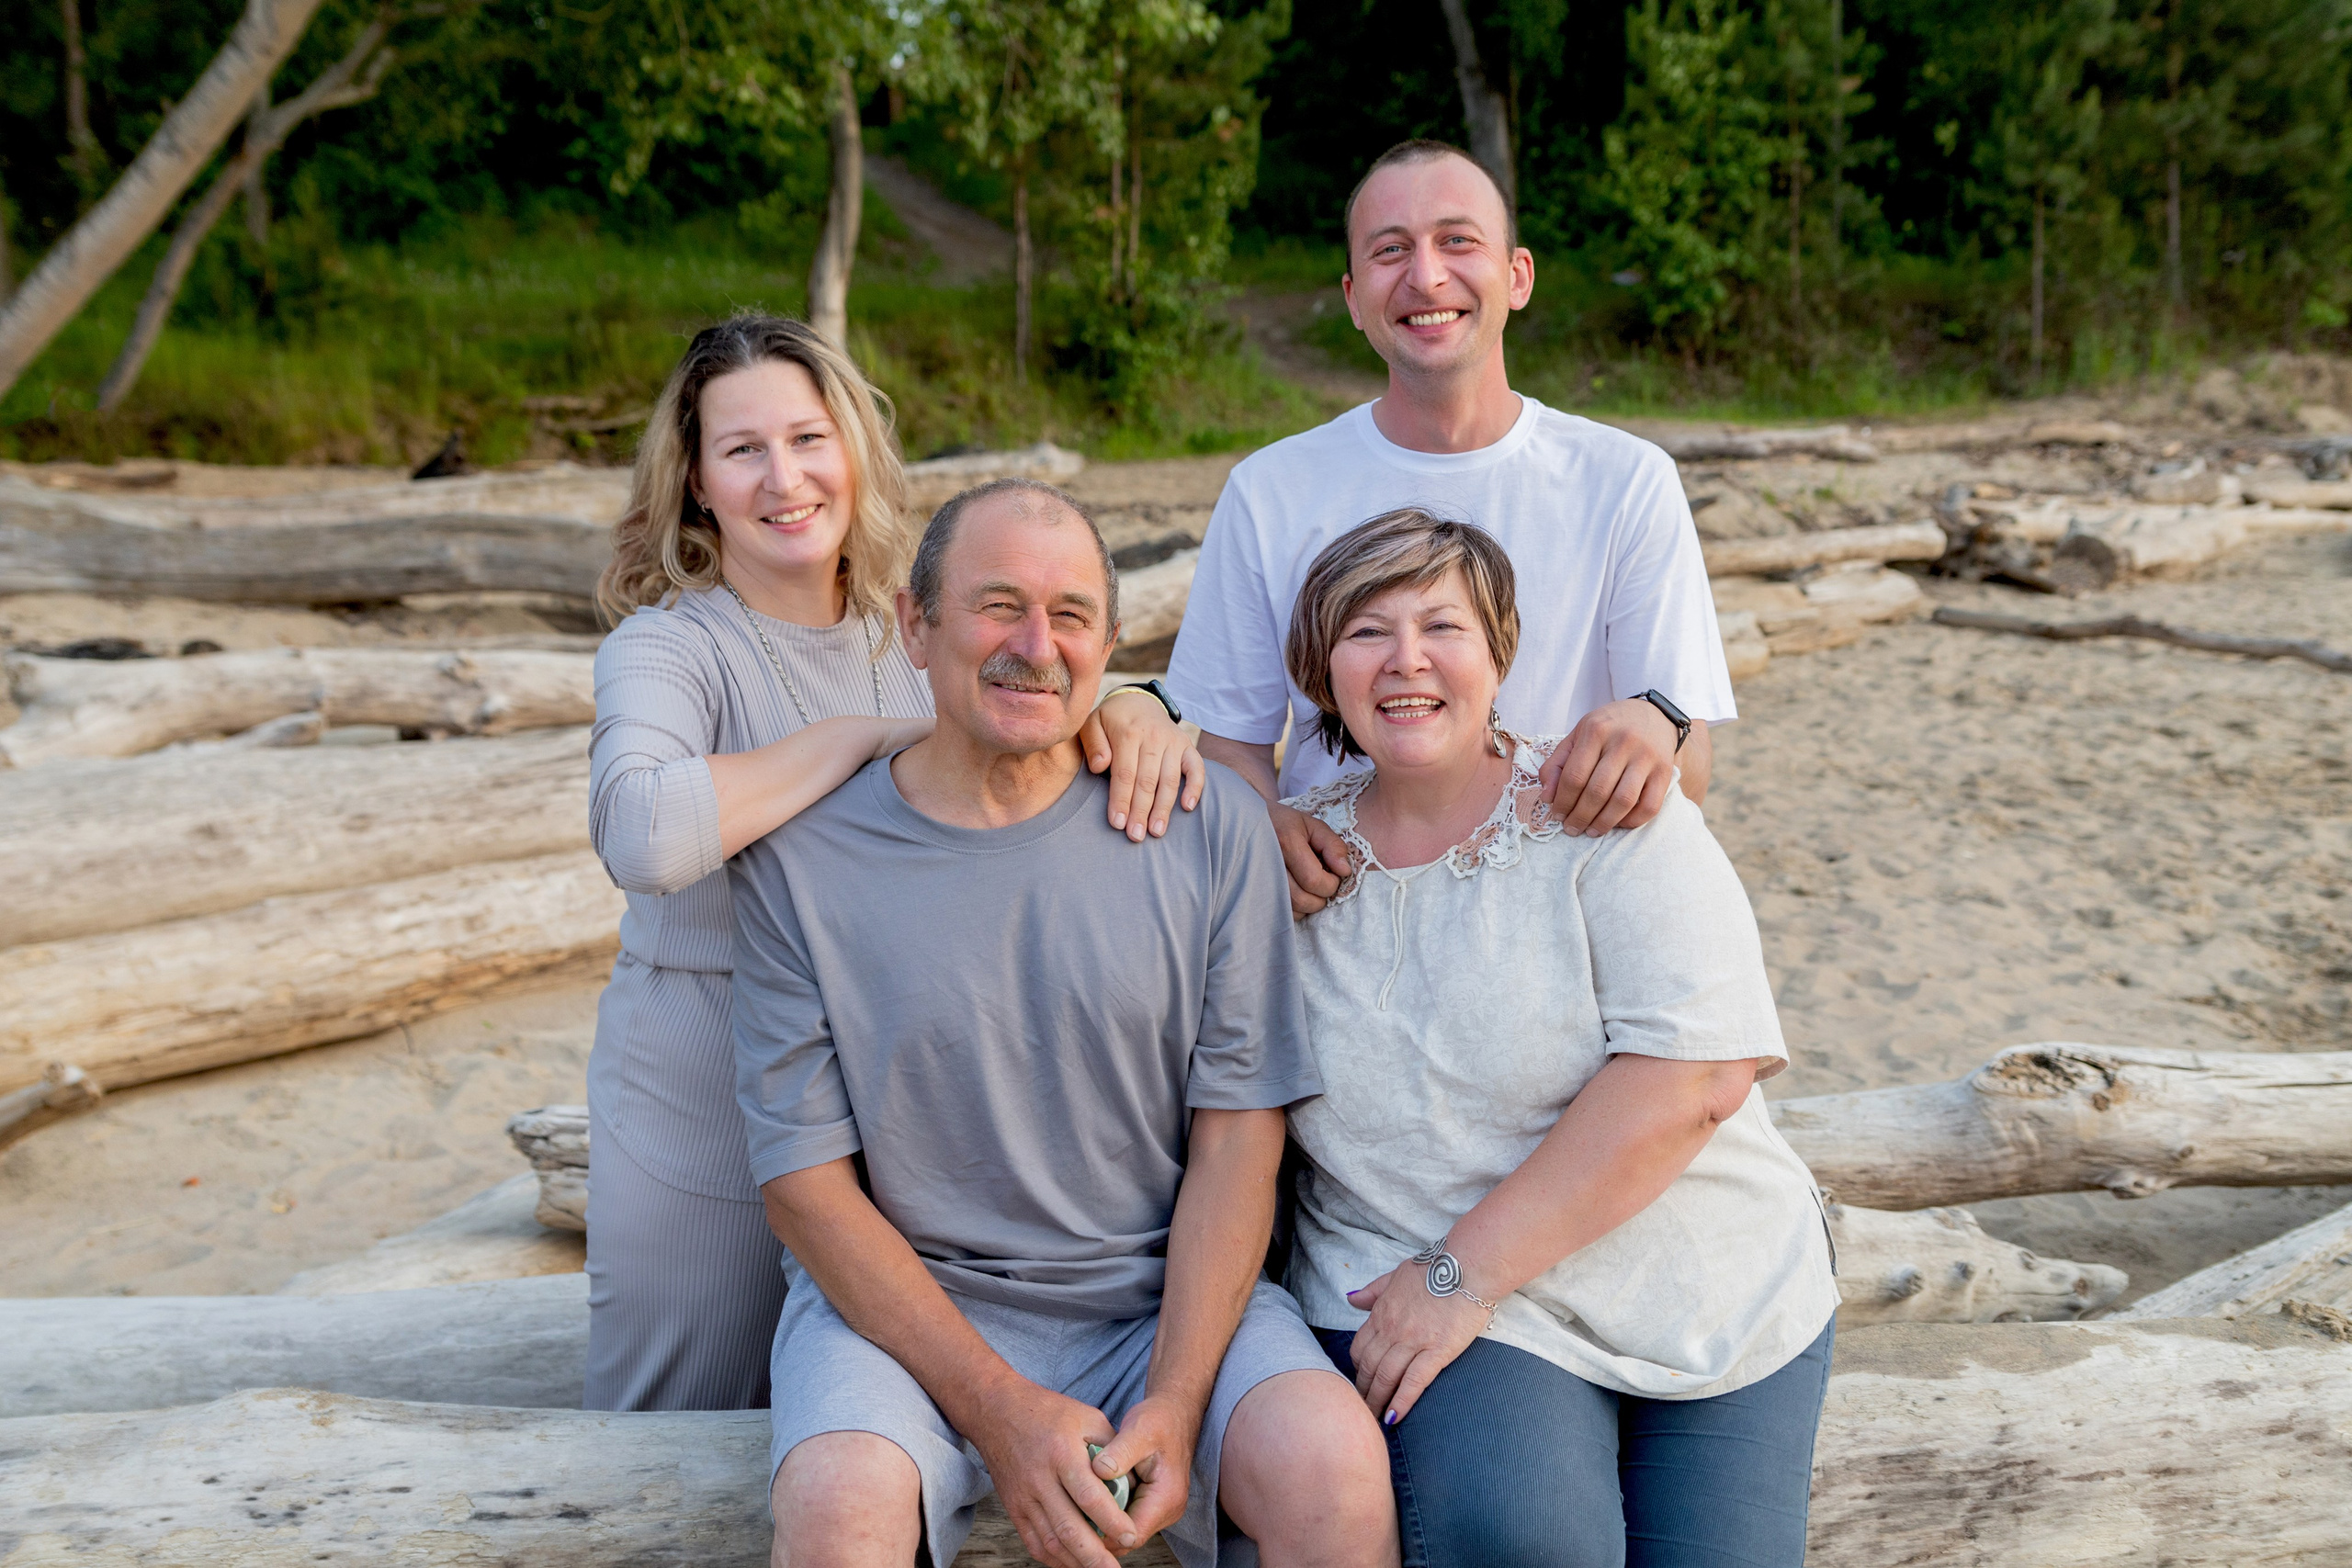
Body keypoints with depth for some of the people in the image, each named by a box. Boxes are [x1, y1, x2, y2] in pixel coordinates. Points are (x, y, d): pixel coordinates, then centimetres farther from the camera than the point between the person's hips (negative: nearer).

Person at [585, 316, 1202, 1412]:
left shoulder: (909, 626, 1)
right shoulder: (664, 644, -13)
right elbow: (642, 836, -32)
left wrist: (1131, 713, -20)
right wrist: (870, 732, -26)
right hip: (702, 1137, -3)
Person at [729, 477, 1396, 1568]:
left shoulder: (1212, 827, -1)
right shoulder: (801, 860, -4)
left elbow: (1238, 1134, -2)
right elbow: (807, 1182, -5)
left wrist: (1173, 1406, -13)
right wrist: (997, 1411, -14)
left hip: (1166, 1299, 1)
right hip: (901, 1301, 0)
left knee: (1336, 1467, -26)